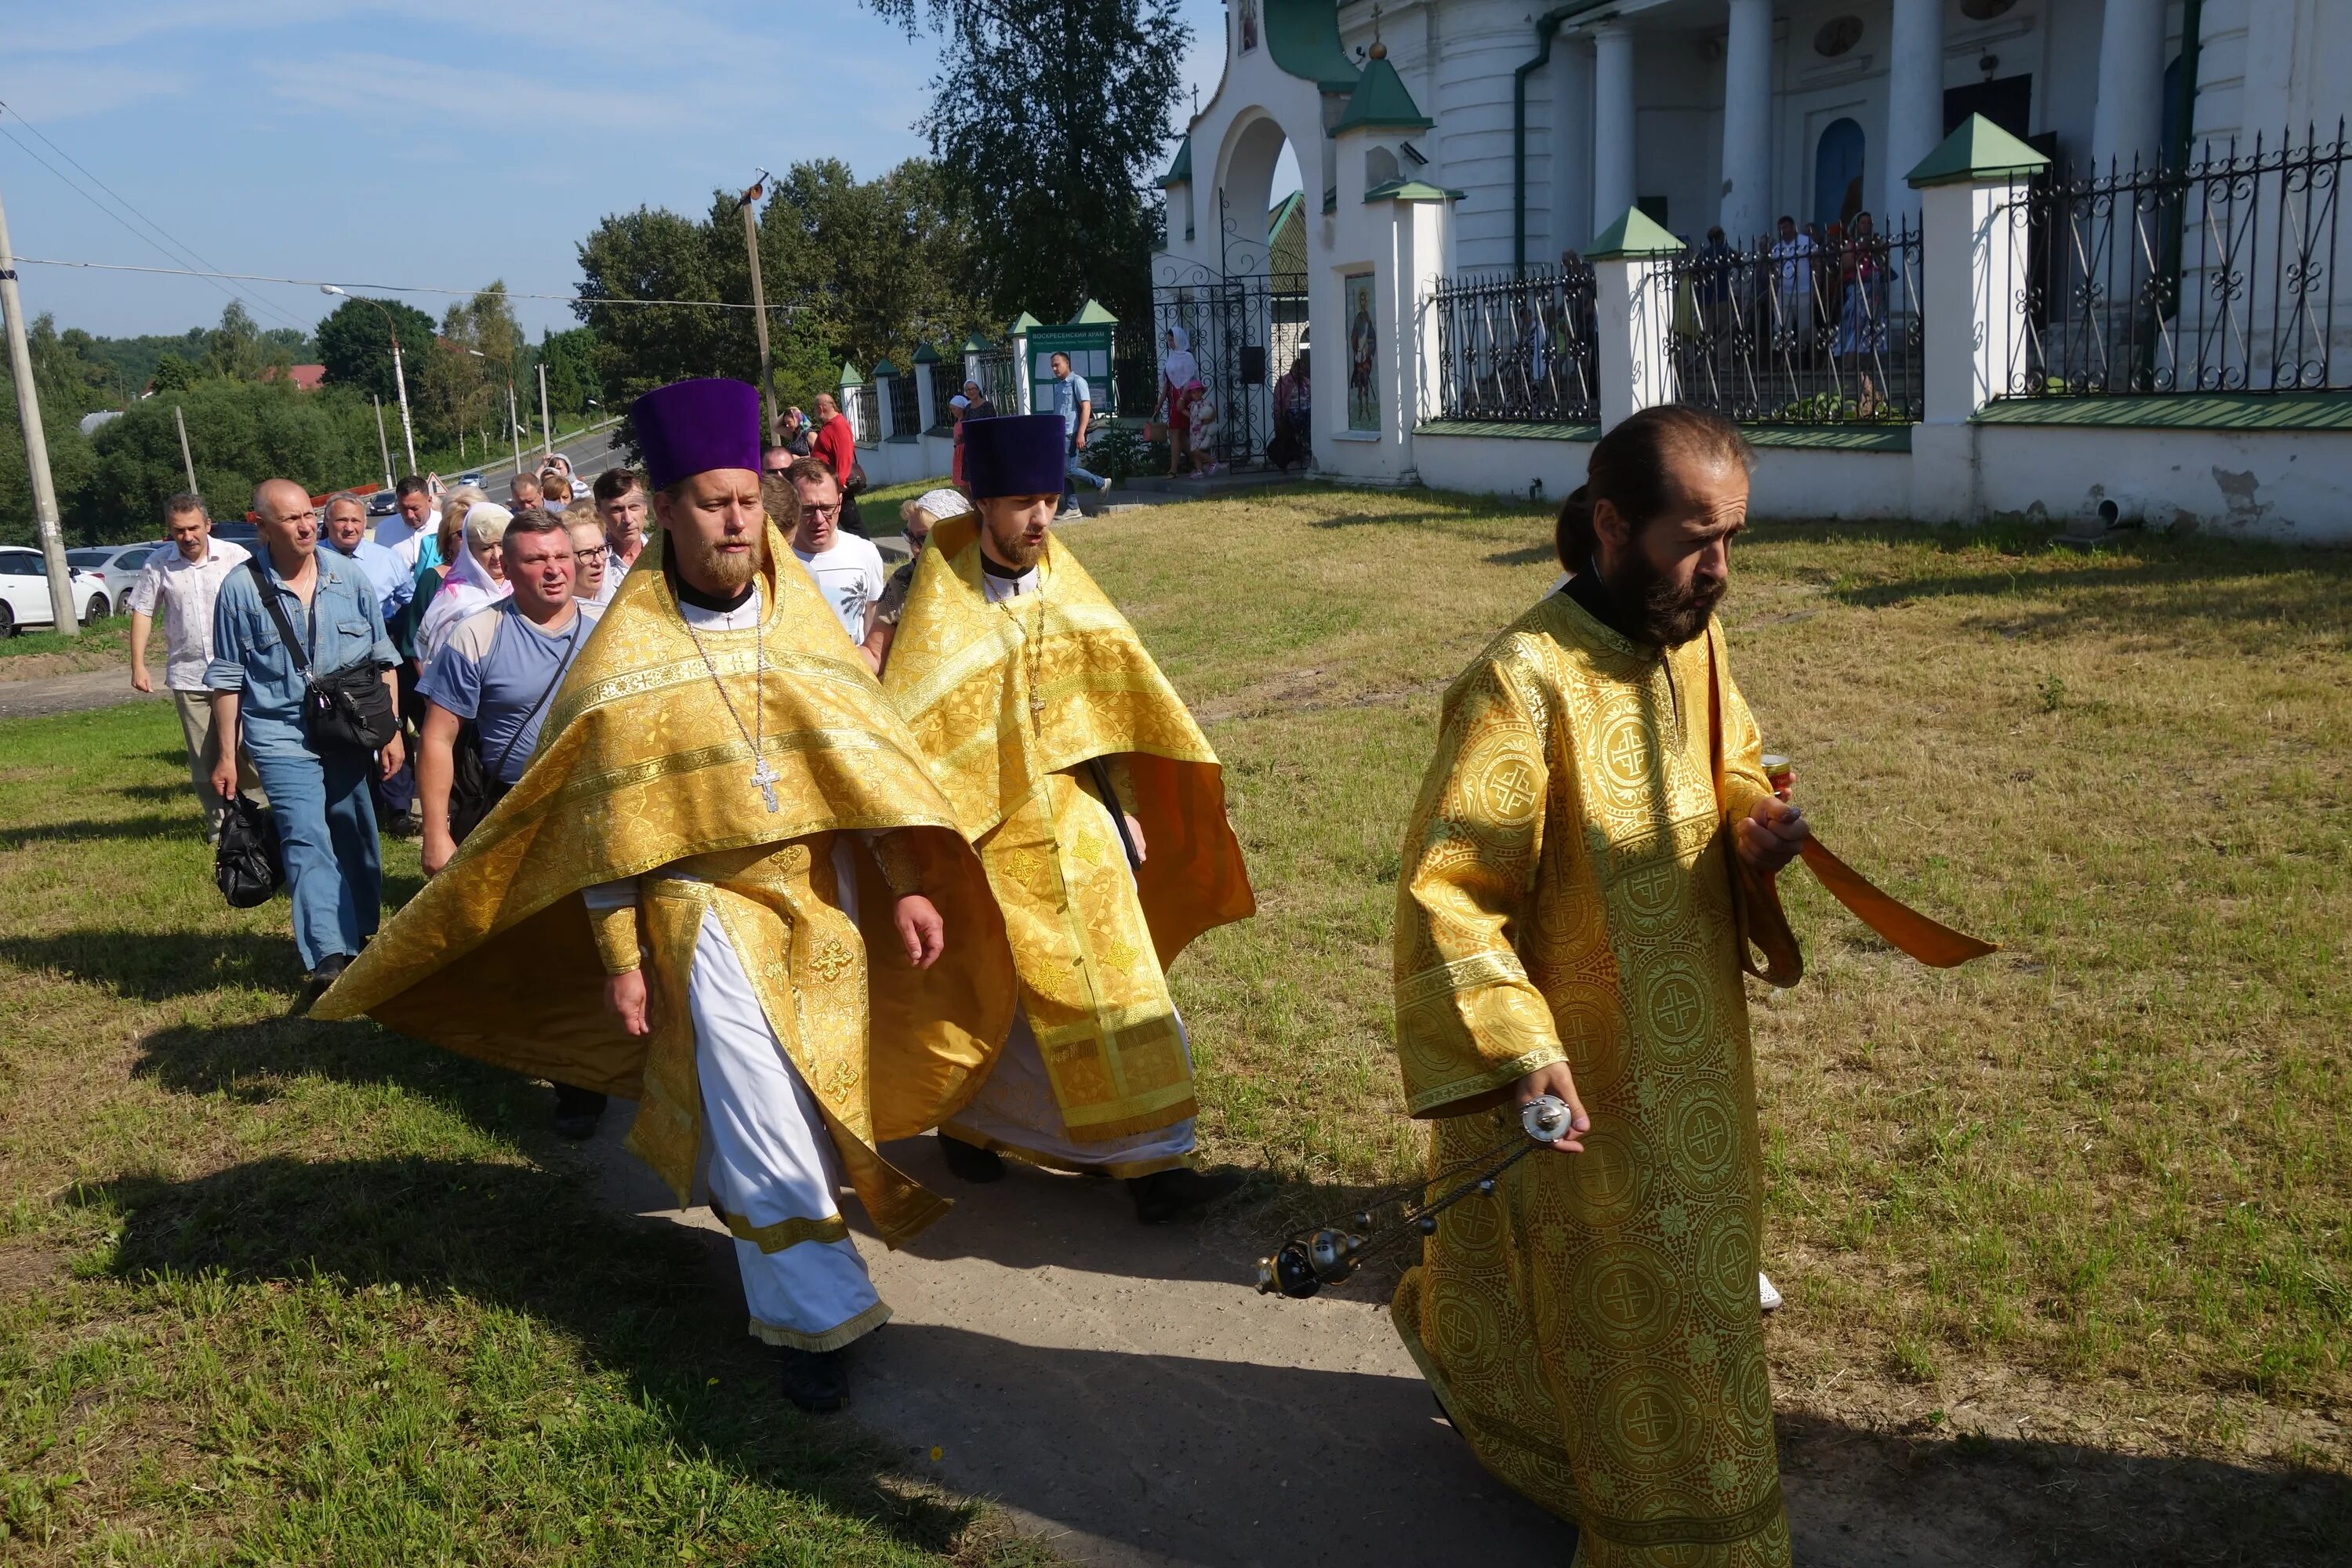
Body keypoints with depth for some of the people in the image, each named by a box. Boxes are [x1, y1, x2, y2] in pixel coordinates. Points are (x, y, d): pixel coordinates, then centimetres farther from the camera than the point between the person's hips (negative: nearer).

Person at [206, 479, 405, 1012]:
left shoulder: (348, 575, 2)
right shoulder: (241, 588, -5)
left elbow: (383, 658, 8)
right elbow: (227, 678, 2)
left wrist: (392, 731, 6)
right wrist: (226, 756, 3)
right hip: (281, 736, -3)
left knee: (356, 839, 14)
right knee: (306, 841, -15)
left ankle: (361, 933, 34)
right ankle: (330, 959, -23)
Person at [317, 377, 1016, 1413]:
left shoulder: (803, 624, 3)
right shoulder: (626, 654, -6)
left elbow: (871, 761, 5)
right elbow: (602, 823, -4)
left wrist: (908, 888, -2)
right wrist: (620, 954, -7)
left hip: (824, 900, 4)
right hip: (706, 902, -4)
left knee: (825, 1093, 13)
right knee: (760, 1111, -9)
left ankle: (765, 1234, 40)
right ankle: (815, 1315, 2)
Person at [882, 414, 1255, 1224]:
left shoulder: (1064, 585, 2)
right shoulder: (941, 604, -12)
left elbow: (1108, 699, 8)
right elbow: (910, 731, -12)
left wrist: (1126, 809, 8)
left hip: (1077, 820, 4)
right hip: (990, 832, -4)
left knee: (1119, 985, 1)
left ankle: (1154, 1163, 7)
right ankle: (965, 1123, 37)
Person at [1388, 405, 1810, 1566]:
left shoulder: (1693, 642, -3)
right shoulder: (1523, 685, -26)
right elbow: (1443, 895, -26)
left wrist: (1761, 826, -8)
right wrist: (1518, 1051, -35)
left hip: (1690, 1048, 8)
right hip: (1580, 1076, -8)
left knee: (1688, 1268, 25)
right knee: (1621, 1298, 10)